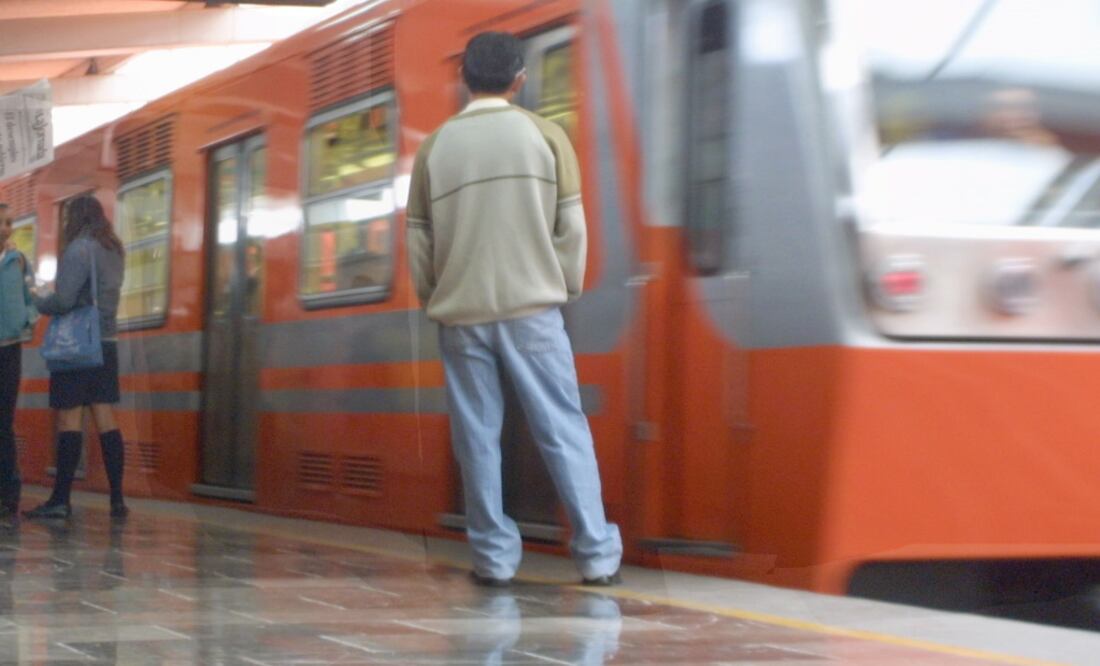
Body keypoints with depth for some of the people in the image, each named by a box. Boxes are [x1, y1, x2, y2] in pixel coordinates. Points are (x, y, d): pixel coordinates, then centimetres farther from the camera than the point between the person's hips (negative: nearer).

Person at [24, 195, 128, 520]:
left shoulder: (80, 249, -12)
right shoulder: (114, 251, 13)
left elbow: (63, 300, -18)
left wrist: (36, 301, 1)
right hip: (106, 343, 7)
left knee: (69, 420, -5)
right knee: (106, 419, 6)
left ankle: (60, 500, -5)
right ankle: (117, 499, 4)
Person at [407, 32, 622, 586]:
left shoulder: (435, 147, 4)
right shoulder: (545, 135, 0)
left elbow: (418, 239, 6)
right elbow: (570, 226, 0)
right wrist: (566, 288, 12)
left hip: (461, 313, 1)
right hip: (531, 306, -1)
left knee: (477, 438, 6)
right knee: (562, 430, 2)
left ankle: (494, 556, 6)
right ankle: (597, 554, 2)